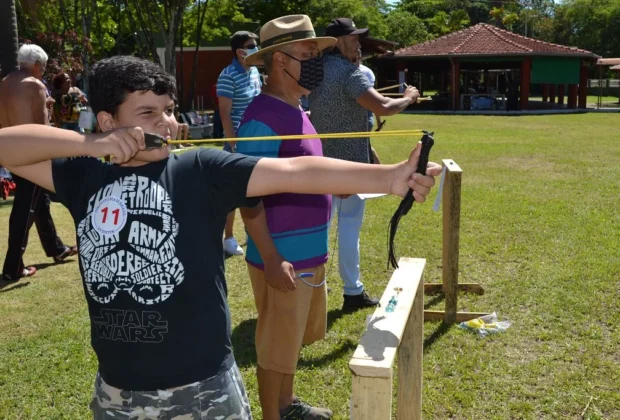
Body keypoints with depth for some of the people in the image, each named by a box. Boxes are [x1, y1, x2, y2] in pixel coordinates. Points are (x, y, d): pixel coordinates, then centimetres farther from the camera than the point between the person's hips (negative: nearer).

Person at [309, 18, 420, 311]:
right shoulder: (349, 72, -17)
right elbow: (382, 107, -26)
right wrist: (408, 98, -9)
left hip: (322, 159, 8)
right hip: (349, 161, -8)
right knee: (349, 225, -1)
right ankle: (353, 291, 7)